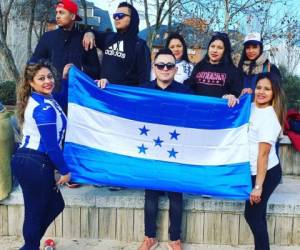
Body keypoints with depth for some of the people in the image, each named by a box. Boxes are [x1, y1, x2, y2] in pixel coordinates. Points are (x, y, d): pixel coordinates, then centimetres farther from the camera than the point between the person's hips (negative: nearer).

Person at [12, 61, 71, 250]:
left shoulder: (36, 99, 9)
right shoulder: (44, 108, -19)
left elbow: (58, 106, 29)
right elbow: (51, 145, -20)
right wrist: (65, 171, -9)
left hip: (24, 160, 10)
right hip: (36, 164, -10)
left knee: (55, 205, 20)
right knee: (36, 212, 6)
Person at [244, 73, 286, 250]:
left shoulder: (269, 118, -22)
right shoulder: (252, 107, 1)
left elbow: (263, 153, -24)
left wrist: (258, 186, -23)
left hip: (267, 173, -8)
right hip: (252, 171, 8)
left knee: (252, 214, 2)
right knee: (257, 214, 17)